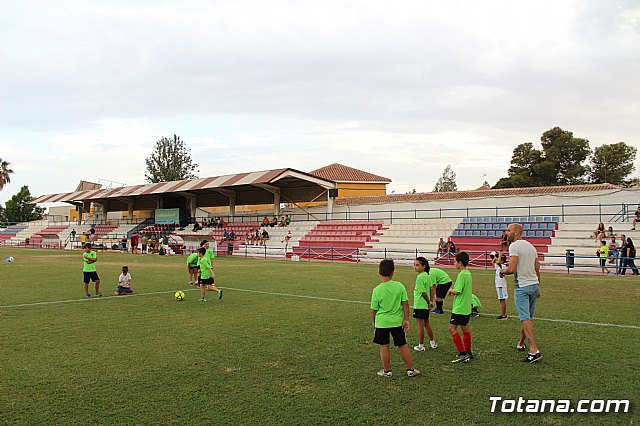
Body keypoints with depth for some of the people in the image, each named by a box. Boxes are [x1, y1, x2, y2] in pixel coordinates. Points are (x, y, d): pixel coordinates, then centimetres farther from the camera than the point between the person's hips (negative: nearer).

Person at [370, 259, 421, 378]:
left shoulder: (377, 290, -11)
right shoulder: (400, 286, -7)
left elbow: (374, 309, -3)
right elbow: (405, 304, -6)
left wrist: (374, 322, 13)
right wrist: (406, 320, 1)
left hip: (382, 322, -2)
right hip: (398, 321, 2)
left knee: (384, 346, 10)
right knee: (403, 345, 12)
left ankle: (387, 371, 19)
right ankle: (410, 370, 20)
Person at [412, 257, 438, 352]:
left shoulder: (419, 277, -20)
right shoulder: (426, 275, 6)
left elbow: (424, 292, -20)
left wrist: (428, 302, -7)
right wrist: (430, 301, 18)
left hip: (419, 305, -9)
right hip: (425, 305, 9)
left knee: (420, 325, 1)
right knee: (427, 323, 20)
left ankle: (421, 346, 9)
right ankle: (432, 343, 30)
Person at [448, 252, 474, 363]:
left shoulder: (461, 275, -19)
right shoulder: (468, 273, 10)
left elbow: (458, 291, -22)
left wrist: (451, 290, -2)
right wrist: (454, 291, 13)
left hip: (459, 307, -10)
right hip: (466, 307, 10)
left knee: (452, 328, -8)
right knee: (465, 328, 16)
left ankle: (462, 353, -12)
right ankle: (468, 352, 23)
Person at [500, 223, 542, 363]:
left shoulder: (514, 246, -12)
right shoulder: (531, 246, 14)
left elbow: (512, 268, -20)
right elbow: (537, 269, 17)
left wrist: (503, 271, 0)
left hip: (522, 286, -8)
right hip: (534, 284, 8)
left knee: (525, 318, -11)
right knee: (528, 317, 17)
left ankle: (534, 350, -19)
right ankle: (520, 344, 32)